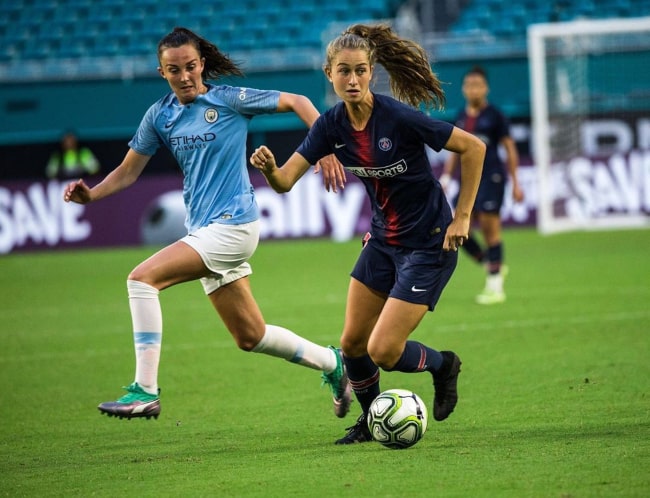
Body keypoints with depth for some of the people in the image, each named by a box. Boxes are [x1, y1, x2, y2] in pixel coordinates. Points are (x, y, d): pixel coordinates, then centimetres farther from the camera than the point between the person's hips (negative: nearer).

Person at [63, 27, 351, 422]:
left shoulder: (229, 100, -8)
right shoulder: (160, 115, 8)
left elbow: (297, 102, -2)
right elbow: (128, 171, 11)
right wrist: (90, 194, -7)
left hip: (232, 225, -7)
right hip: (203, 231, 7)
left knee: (143, 278, -22)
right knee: (250, 337, 13)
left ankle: (145, 392, -21)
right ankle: (332, 363, 34)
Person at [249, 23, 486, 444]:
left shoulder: (400, 118, -25)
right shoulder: (332, 125, -6)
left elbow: (474, 147, -18)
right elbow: (286, 180, -10)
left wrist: (462, 217, -15)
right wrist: (269, 169, -34)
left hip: (429, 245, -7)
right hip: (383, 241, 7)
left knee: (383, 351, -11)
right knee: (352, 343, 9)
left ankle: (443, 365, 21)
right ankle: (370, 422, 36)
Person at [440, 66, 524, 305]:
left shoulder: (494, 115, -2)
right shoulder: (460, 118, 13)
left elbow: (510, 149, 0)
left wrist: (515, 183, -3)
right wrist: (446, 177, 11)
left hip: (492, 177, -6)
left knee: (490, 228, -7)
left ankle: (495, 287, -2)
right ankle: (492, 266, 16)